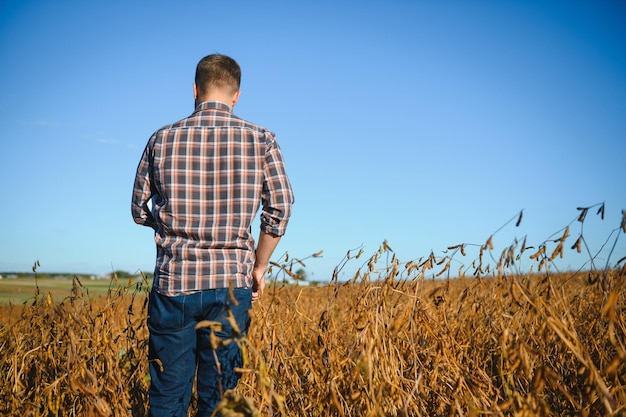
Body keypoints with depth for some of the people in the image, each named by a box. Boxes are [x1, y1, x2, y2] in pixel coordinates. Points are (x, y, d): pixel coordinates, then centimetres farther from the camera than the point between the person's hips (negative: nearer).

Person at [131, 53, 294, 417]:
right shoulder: (261, 140, -1)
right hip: (231, 284, 0)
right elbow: (280, 210, -2)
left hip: (174, 281, 1)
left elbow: (140, 211, 9)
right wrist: (259, 267, 10)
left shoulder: (162, 140, 2)